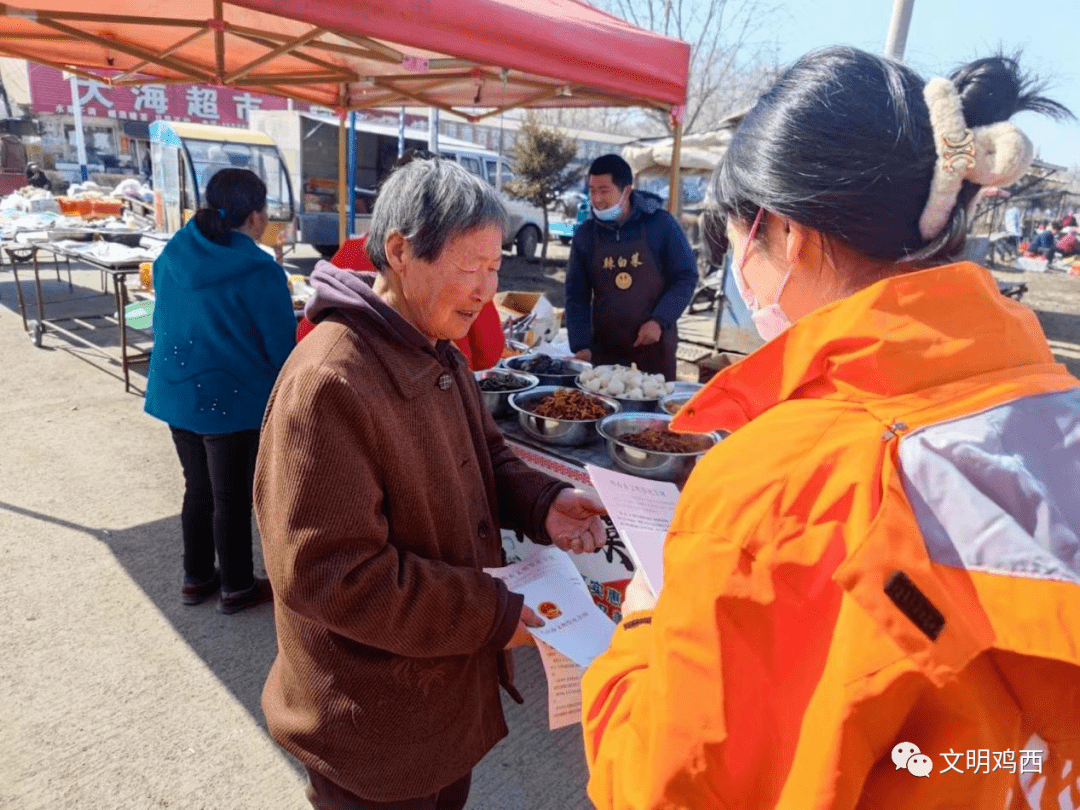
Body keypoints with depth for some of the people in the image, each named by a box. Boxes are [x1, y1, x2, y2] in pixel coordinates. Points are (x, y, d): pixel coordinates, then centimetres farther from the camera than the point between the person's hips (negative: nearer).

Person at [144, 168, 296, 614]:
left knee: (198, 489, 21)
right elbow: (281, 348, -15)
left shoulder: (171, 256, 2)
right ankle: (237, 587, 26)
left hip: (176, 393, 7)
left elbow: (162, 324, 13)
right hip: (234, 400, -7)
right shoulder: (260, 272, -19)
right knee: (232, 497, 9)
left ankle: (196, 577, 36)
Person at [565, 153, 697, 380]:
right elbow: (576, 295, 3)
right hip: (603, 351, 2)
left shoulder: (660, 224, -5)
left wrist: (659, 321, -14)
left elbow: (686, 276, -2)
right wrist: (580, 346, -7)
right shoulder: (585, 234, 3)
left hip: (654, 347, -2)